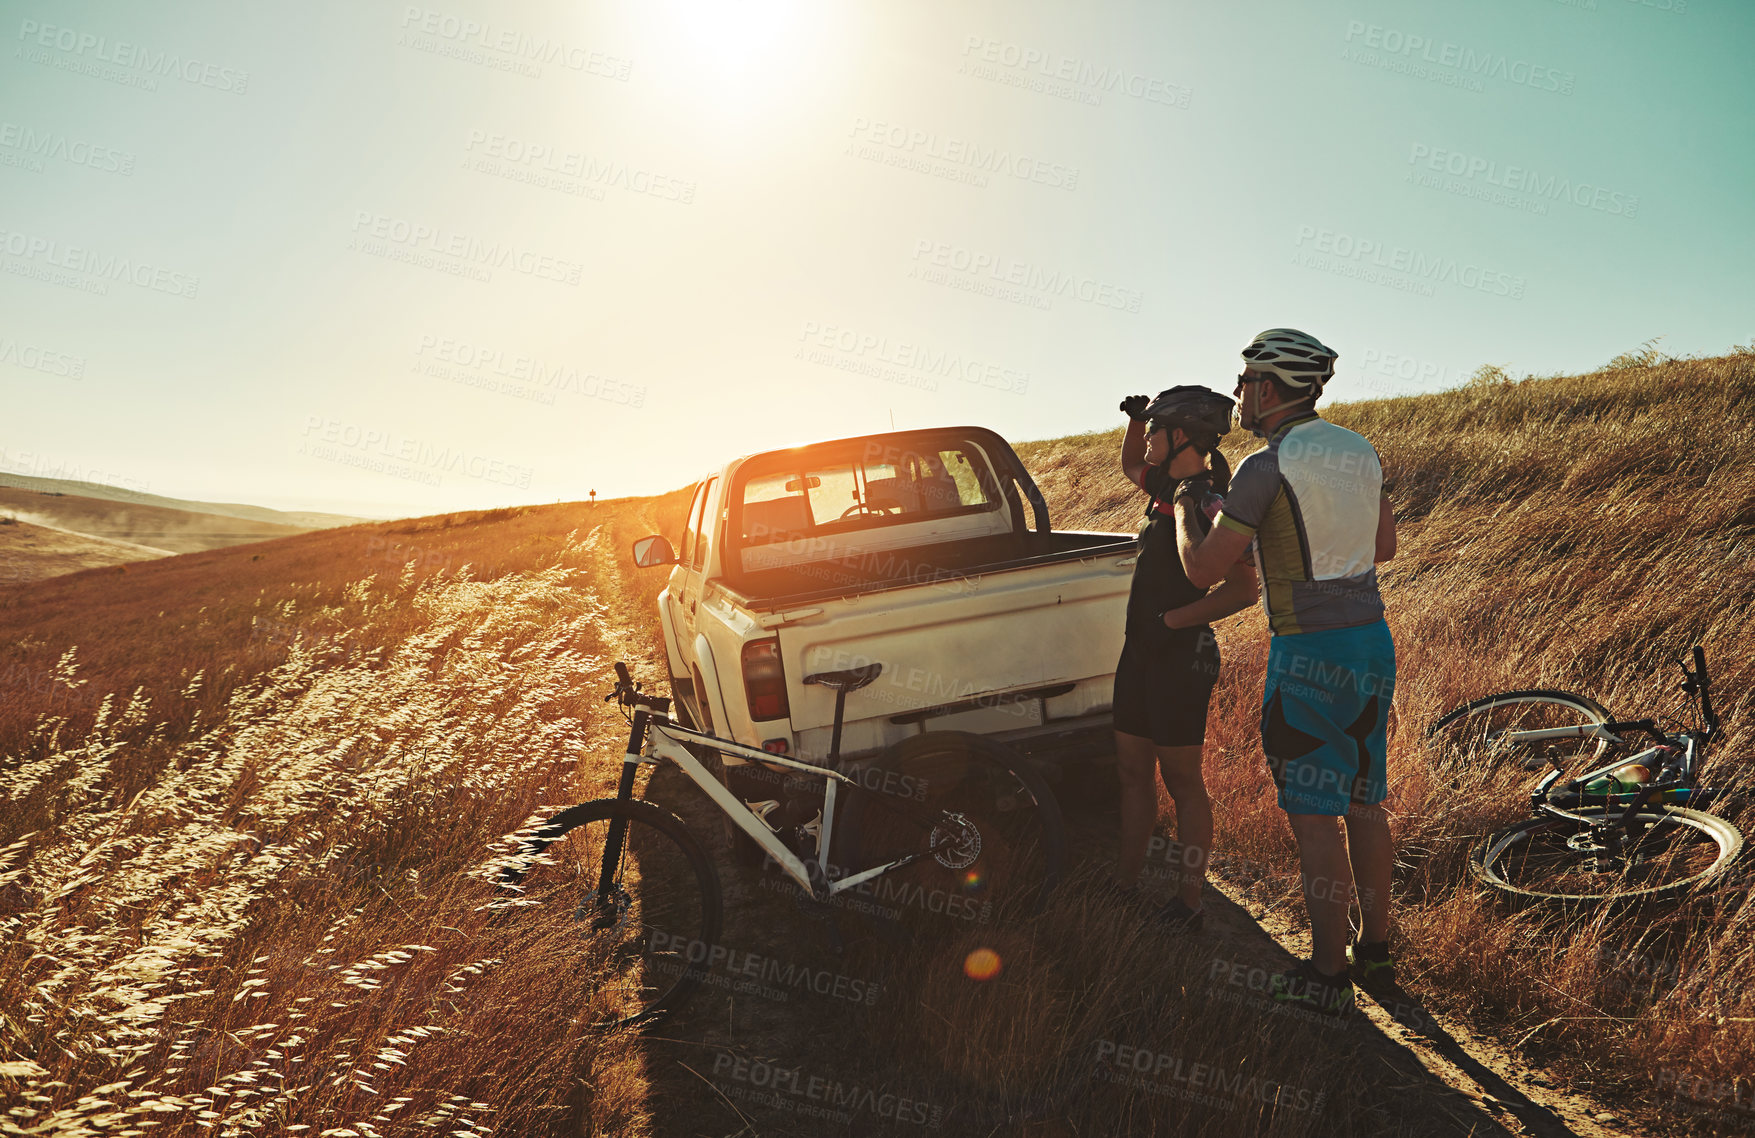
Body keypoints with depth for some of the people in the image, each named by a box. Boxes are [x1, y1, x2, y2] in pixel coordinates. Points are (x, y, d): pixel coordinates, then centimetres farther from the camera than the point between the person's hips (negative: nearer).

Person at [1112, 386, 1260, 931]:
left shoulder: (1210, 502, -17)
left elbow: (1243, 590, -23)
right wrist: (1136, 418, 15)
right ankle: (1124, 884, 27)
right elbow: (1130, 466, 32)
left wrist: (1169, 621, -23)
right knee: (1132, 771, 15)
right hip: (1141, 651, 9)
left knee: (1181, 781, 0)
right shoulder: (1169, 486, 9)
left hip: (1180, 655, -9)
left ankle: (1188, 903, 12)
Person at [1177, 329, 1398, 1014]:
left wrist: (1182, 508, 6)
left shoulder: (1266, 468, -15)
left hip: (1310, 655, -8)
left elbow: (1203, 568, -11)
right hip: (1373, 640, 8)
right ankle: (1375, 951, 28)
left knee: (1314, 817, 1)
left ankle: (1327, 975, 10)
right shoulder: (1360, 452, 9)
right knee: (1364, 805, 16)